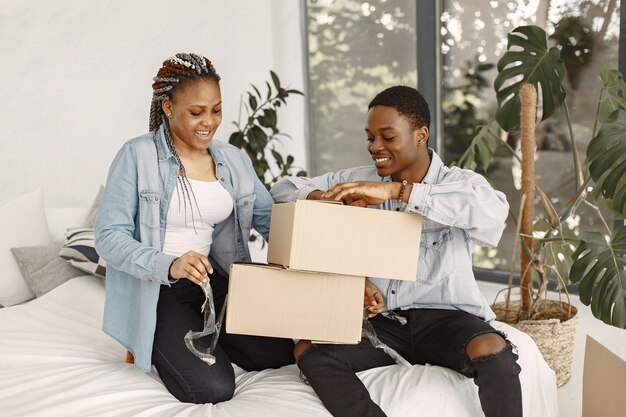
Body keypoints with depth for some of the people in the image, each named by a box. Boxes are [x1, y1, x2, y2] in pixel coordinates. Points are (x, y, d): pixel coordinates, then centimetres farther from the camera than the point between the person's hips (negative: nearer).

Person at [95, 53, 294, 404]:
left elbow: (271, 219, 5)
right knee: (213, 388, -19)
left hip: (216, 281, 6)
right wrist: (169, 265, -34)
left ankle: (199, 336, 18)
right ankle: (149, 345, 11)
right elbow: (110, 237, -17)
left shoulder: (234, 160, 5)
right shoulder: (137, 156, -12)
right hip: (156, 291, -6)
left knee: (281, 353, -6)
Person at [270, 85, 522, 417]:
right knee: (308, 349, -21)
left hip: (445, 317, -3)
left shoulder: (459, 183, -2)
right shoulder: (359, 181, 9)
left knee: (493, 351, -34)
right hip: (382, 320, 3)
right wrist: (329, 200, -11)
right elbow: (283, 190, 12)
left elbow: (494, 212, -26)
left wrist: (397, 191, -29)